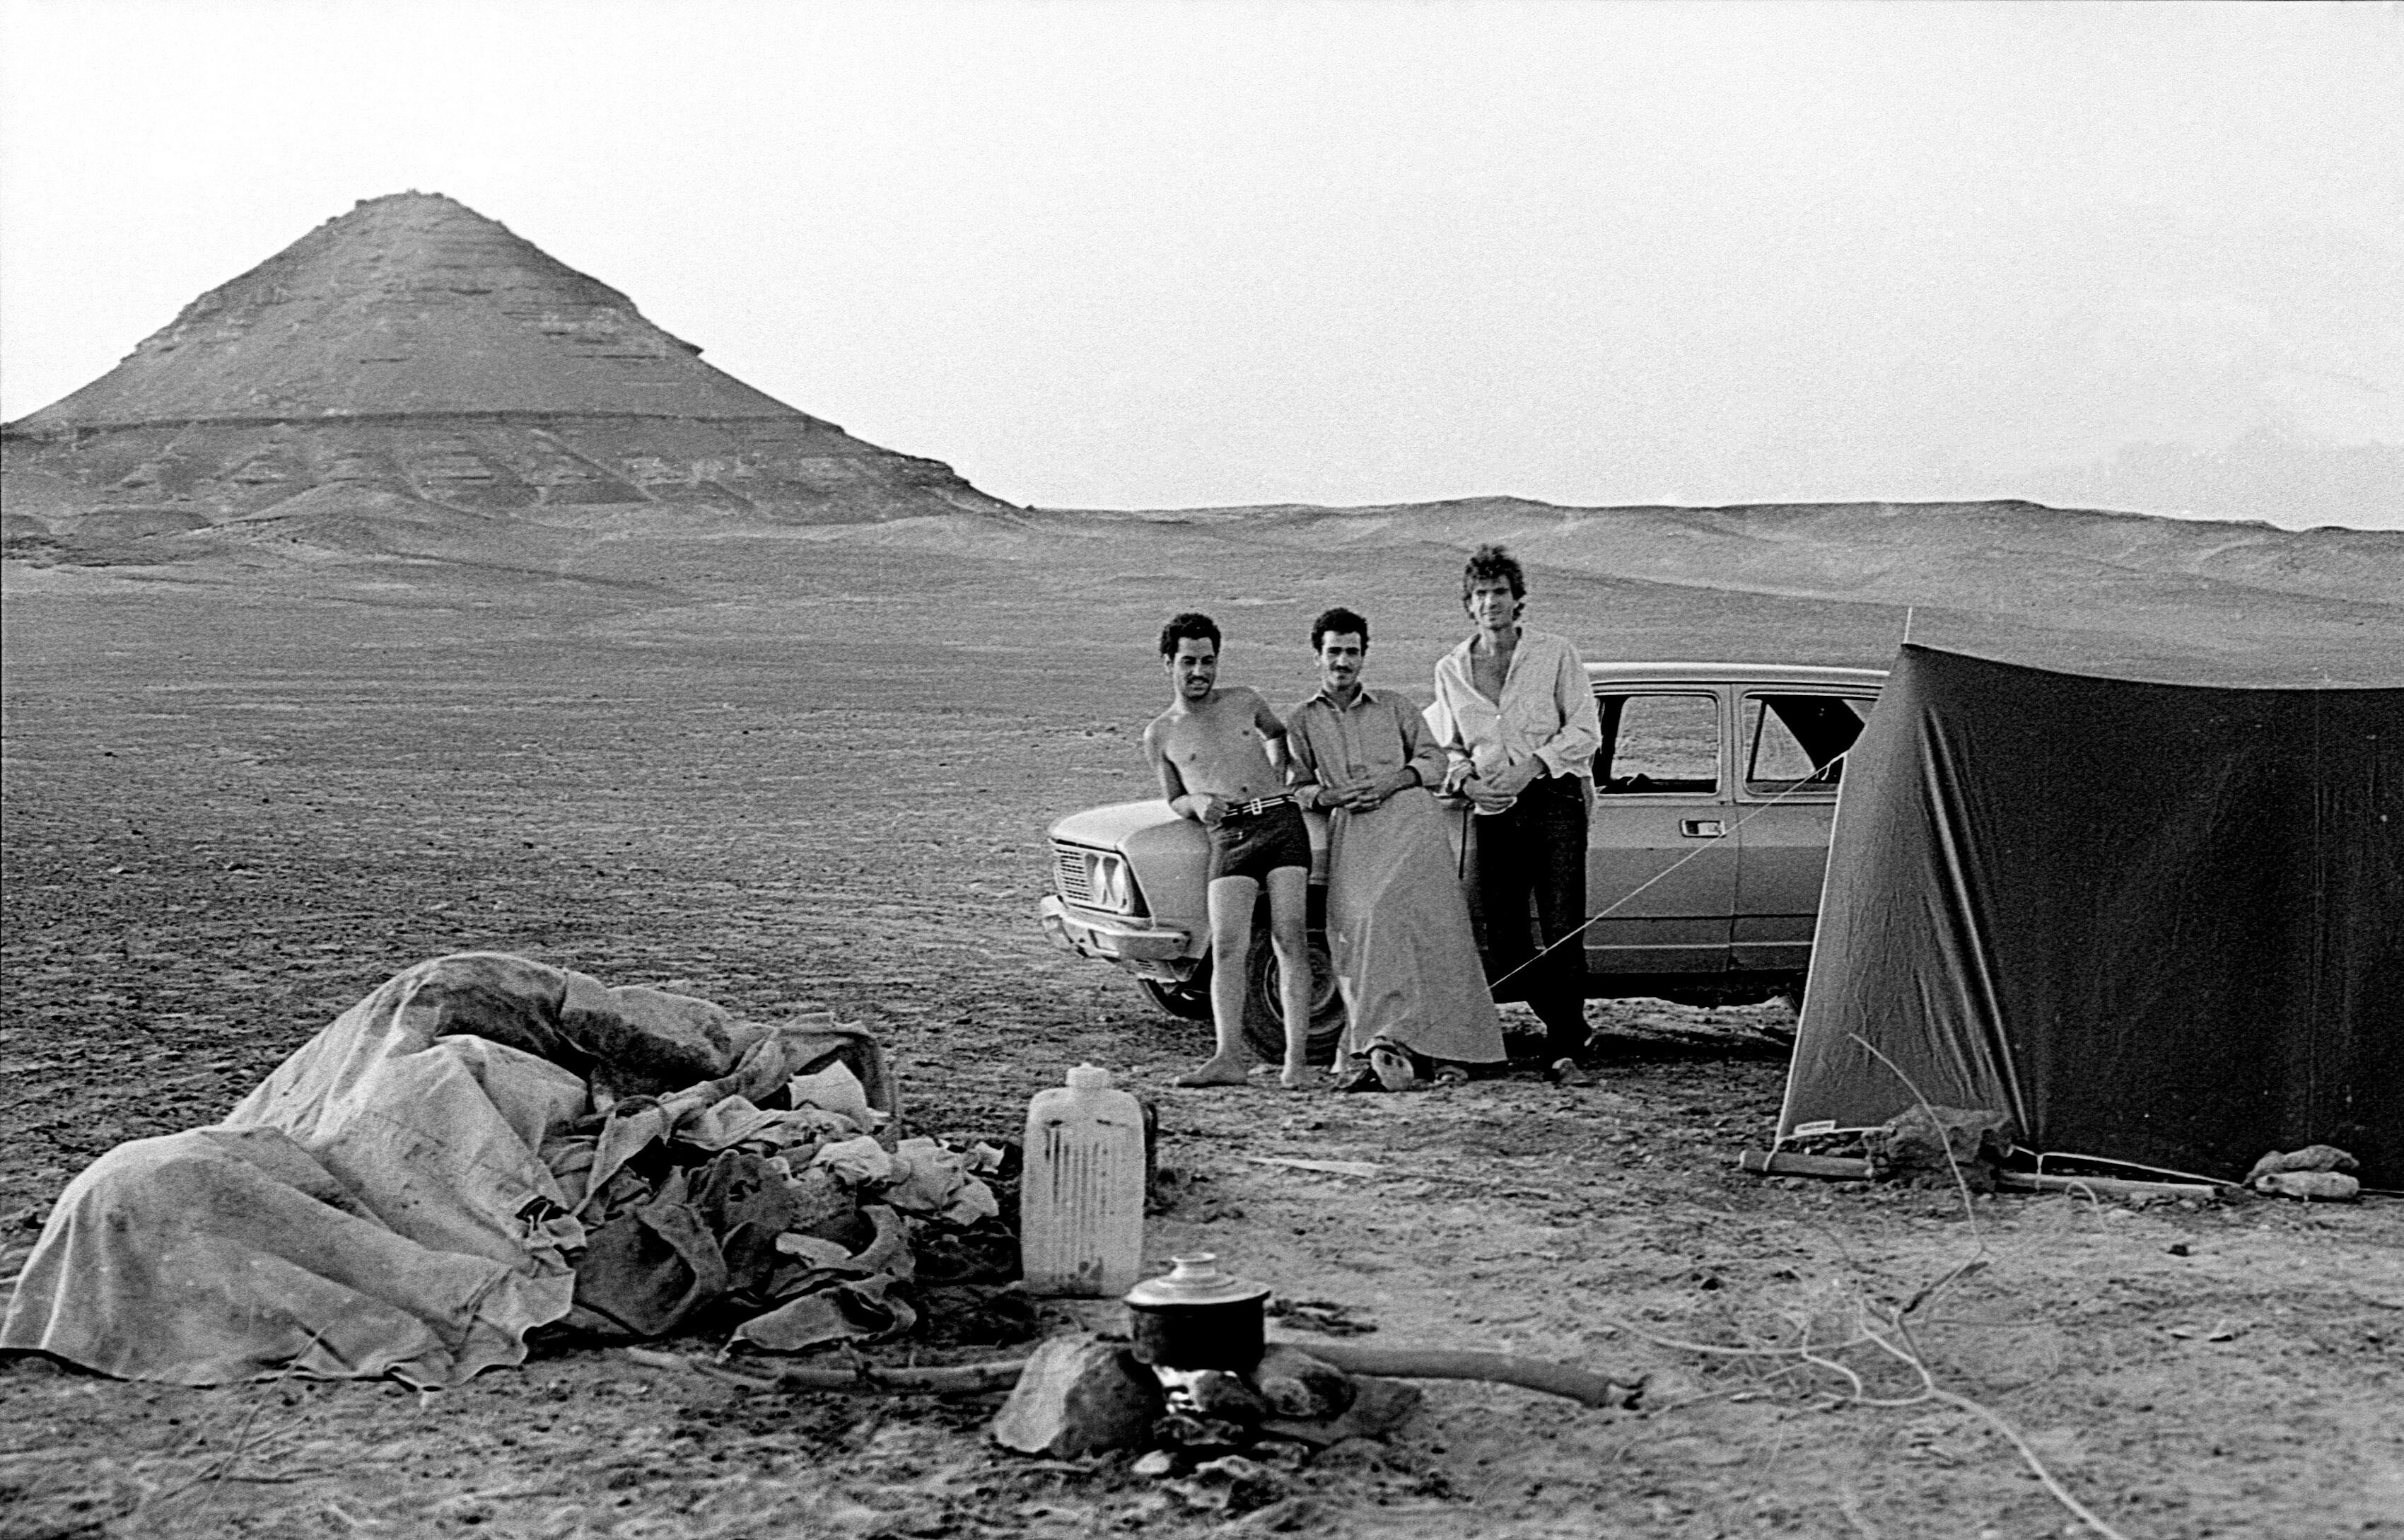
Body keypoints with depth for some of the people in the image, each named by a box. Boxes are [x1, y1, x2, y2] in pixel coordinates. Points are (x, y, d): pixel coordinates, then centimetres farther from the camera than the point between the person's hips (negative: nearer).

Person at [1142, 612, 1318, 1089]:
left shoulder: (1245, 701, 14)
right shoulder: (1160, 735, 10)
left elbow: (1278, 732, 35)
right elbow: (1174, 801, 19)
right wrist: (1197, 804, -2)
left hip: (1282, 821, 0)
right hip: (1229, 837, 0)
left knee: (1290, 941, -11)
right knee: (1227, 950, -14)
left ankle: (1296, 1059, -14)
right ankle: (1229, 1057, -17)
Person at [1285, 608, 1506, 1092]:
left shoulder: (1394, 706, 20)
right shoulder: (1301, 721, 21)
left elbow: (1434, 761, 14)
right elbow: (1297, 787, 16)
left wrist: (1393, 780, -4)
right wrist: (1328, 795, -5)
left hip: (1408, 818, -1)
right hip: (1349, 833, 1)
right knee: (1355, 928, -18)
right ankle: (1377, 1052, -23)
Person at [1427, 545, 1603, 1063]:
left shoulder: (1556, 654, 3)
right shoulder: (1451, 670, 12)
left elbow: (1585, 732, -1)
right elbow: (1449, 747, 18)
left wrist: (1533, 765, -13)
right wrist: (1465, 780, -3)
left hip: (1555, 802, -4)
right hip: (1493, 811, 4)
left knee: (1562, 932, -10)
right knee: (1503, 939, 2)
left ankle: (1566, 1046, -2)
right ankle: (1567, 1025, 20)